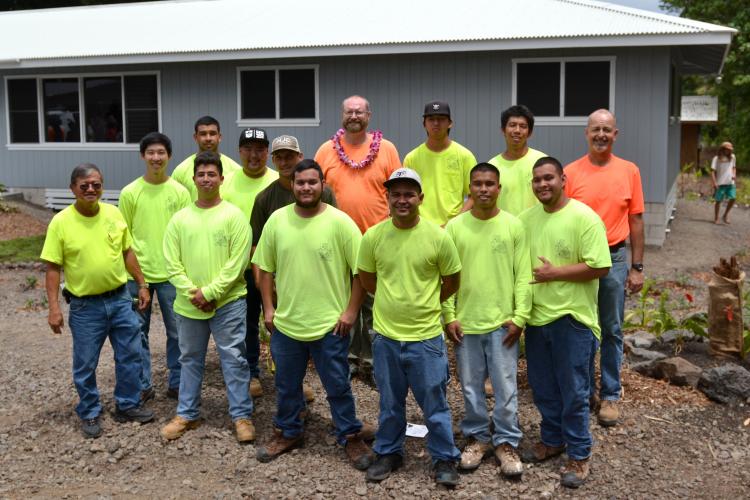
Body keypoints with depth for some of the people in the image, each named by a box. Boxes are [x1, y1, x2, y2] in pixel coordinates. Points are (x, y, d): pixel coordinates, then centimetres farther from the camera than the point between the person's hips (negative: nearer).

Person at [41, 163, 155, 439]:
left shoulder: (114, 214, -1)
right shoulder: (60, 222, -12)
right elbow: (53, 268, -9)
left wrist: (142, 285, 8)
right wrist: (54, 308, -13)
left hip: (120, 299, 4)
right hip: (85, 306, -3)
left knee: (130, 355, 12)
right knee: (85, 364, 8)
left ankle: (128, 405, 30)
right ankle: (90, 414, 27)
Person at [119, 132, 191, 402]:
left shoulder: (180, 192, -2)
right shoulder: (129, 192, -2)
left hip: (170, 273, 0)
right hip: (137, 273, 0)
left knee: (177, 331, 8)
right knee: (138, 331, 8)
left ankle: (176, 383, 23)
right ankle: (142, 385, 22)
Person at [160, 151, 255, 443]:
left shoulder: (234, 215, -5)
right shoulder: (180, 219, 5)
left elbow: (238, 261, -11)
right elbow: (171, 263, 2)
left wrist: (210, 292, -15)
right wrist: (192, 293, -10)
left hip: (228, 302, -3)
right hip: (189, 304, 4)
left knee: (234, 359, 2)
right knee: (190, 360, 15)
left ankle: (242, 416, 13)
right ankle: (187, 414, 28)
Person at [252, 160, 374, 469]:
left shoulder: (340, 222, -11)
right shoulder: (277, 220, 0)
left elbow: (362, 269, -8)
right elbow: (266, 268, 8)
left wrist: (351, 311, -11)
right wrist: (268, 308, 4)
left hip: (330, 324, -3)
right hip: (285, 322, 3)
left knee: (338, 387, 9)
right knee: (287, 385, 18)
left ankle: (351, 437, 26)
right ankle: (288, 432, 38)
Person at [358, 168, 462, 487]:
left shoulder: (438, 237, -10)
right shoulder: (373, 236, -5)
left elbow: (452, 282, 4)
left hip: (426, 337, -2)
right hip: (385, 336, 2)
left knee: (434, 404, 10)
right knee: (390, 404, 17)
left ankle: (445, 459, 26)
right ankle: (388, 453, 35)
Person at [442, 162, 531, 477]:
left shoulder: (513, 226, -2)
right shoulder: (455, 226, 0)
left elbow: (523, 275, -2)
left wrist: (520, 317, -6)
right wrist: (449, 316, -3)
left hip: (502, 323, -1)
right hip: (465, 322, 1)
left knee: (506, 387, 5)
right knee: (471, 386, 11)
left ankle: (506, 442, 21)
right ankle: (477, 437, 28)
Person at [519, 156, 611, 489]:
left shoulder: (584, 217, -12)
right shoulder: (526, 218, 6)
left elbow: (600, 267, -17)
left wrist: (554, 273, -16)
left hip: (572, 319, -6)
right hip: (536, 317, 6)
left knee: (573, 392, 4)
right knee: (543, 388, 17)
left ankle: (579, 455, 18)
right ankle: (552, 440, 36)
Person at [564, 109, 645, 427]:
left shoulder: (629, 171, 1)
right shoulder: (570, 173, -3)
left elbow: (635, 221, 3)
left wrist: (637, 267, 1)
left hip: (615, 259, 0)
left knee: (612, 331, 8)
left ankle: (610, 395, 20)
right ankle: (586, 390, 27)